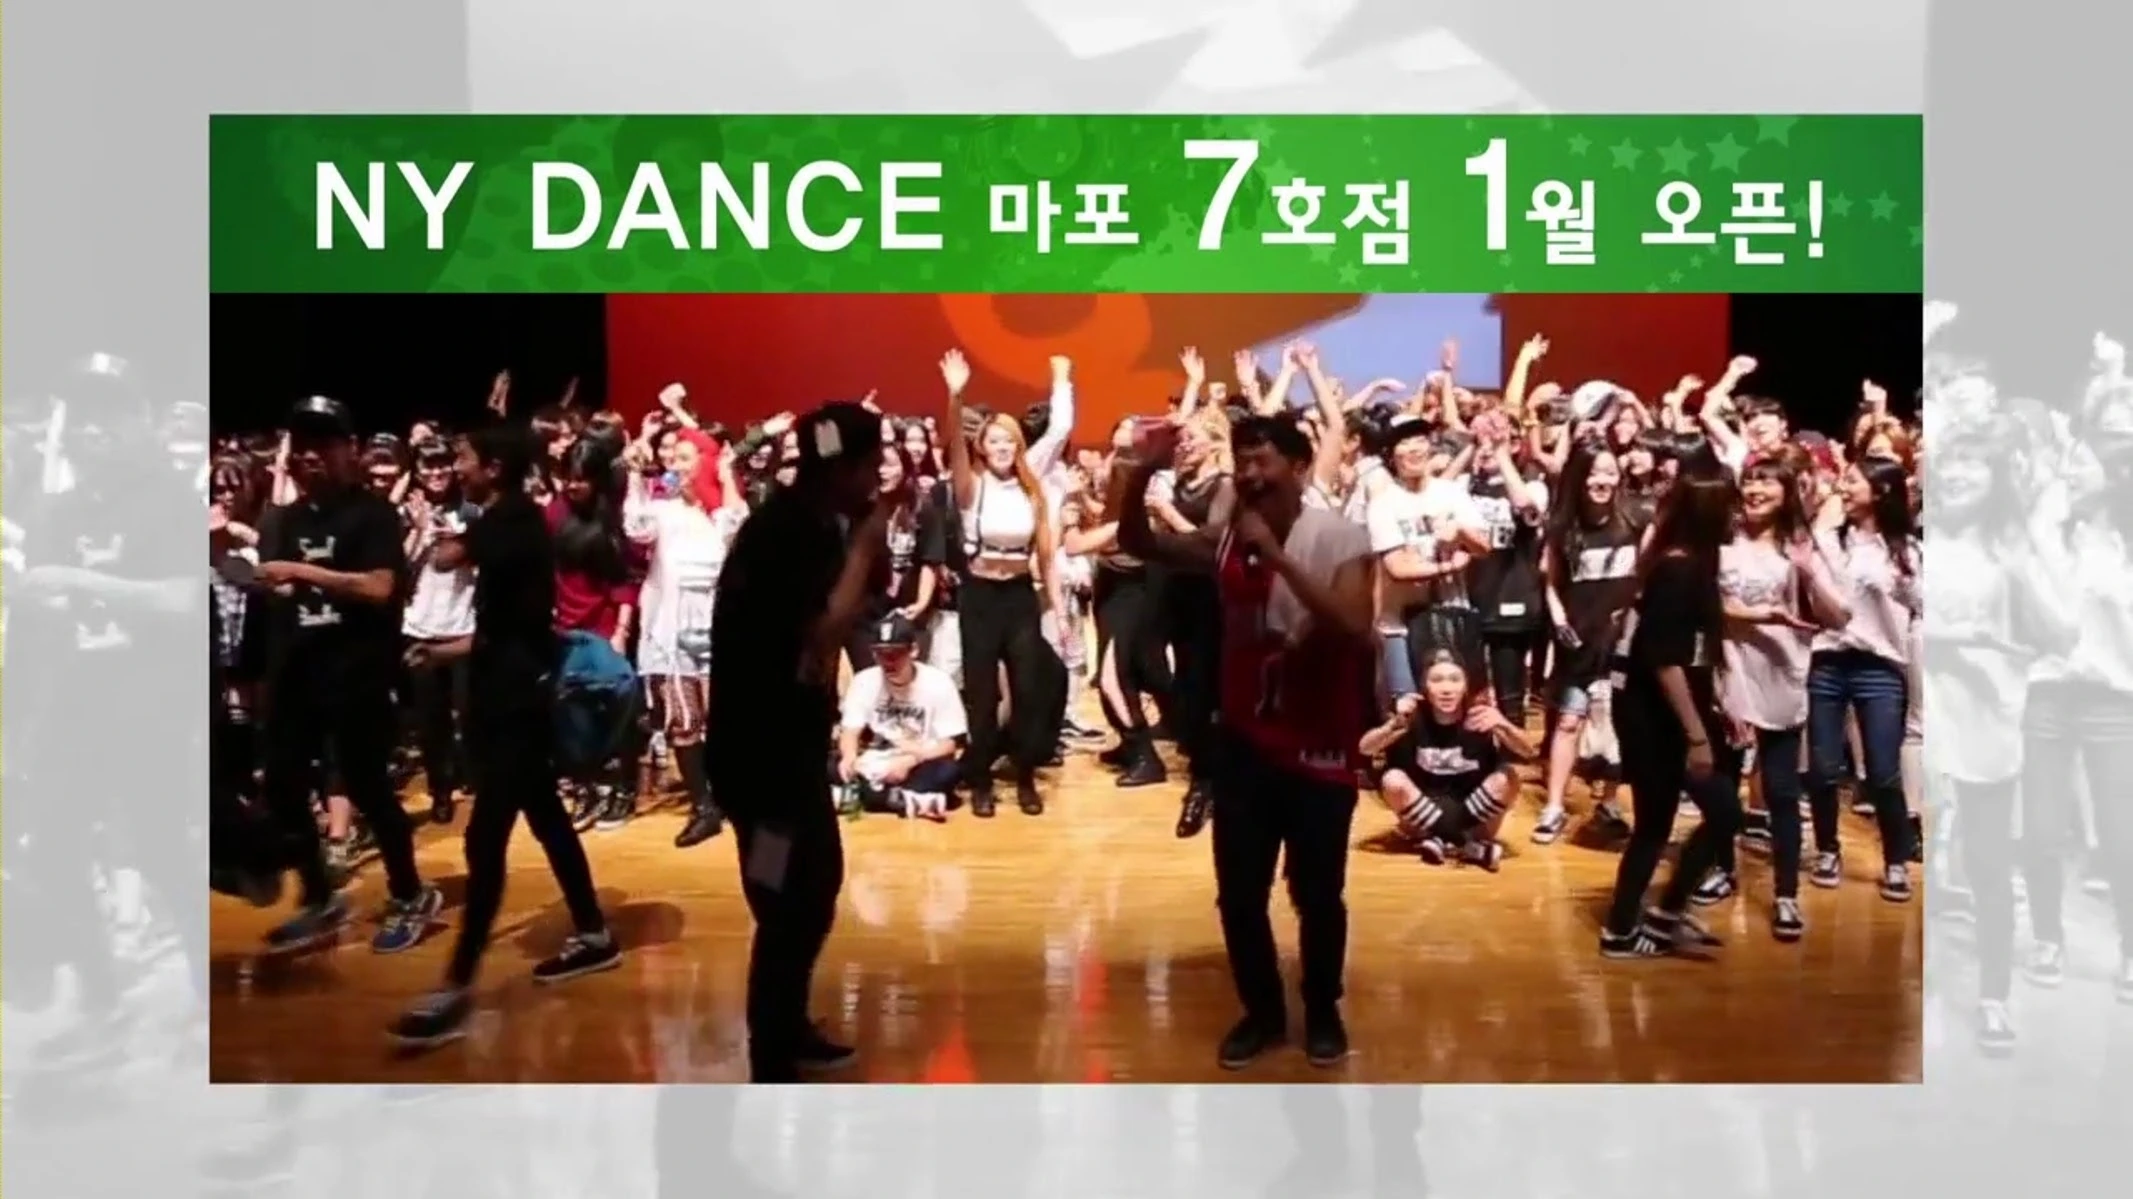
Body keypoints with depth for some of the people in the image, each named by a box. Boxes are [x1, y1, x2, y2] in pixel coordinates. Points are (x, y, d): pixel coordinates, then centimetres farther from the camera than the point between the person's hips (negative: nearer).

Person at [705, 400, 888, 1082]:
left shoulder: (814, 524, 8)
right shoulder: (788, 531, -21)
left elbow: (834, 625, 11)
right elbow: (821, 642, -30)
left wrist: (862, 550, -2)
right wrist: (863, 549, -20)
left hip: (790, 736, 10)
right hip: (761, 745, -10)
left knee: (818, 884, 21)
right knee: (787, 907, -5)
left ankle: (789, 1030, 37)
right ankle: (771, 1077, 6)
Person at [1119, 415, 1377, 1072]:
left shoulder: (1341, 538, -12)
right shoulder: (1226, 532, 3)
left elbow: (1355, 627, -26)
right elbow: (1138, 543, 3)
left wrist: (1277, 555, -28)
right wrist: (1144, 473, -13)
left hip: (1319, 746, -4)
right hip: (1245, 740, 4)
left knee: (1317, 894, 8)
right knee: (1238, 893, 8)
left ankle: (1322, 1012, 30)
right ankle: (1262, 1011, 28)